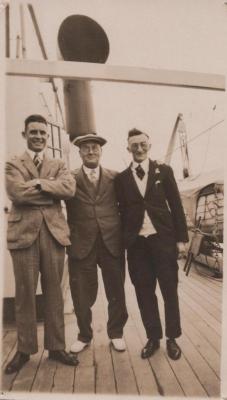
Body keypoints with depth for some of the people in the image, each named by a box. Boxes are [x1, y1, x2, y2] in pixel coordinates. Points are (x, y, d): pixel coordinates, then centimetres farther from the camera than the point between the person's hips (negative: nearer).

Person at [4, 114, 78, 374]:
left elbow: (69, 188, -5)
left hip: (53, 233, 2)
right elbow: (16, 192, -12)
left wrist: (38, 183, -12)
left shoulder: (59, 166, 16)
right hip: (23, 232, -2)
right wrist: (53, 191, -6)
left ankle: (56, 347, 23)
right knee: (24, 294, 7)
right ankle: (24, 350, 23)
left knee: (54, 292, 9)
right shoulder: (13, 164, 8)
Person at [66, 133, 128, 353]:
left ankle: (116, 333, 35)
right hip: (81, 244, -1)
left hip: (112, 243, 1)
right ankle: (84, 335, 33)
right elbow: (65, 210, 0)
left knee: (116, 292, 13)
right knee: (82, 296, 10)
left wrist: (124, 234, 3)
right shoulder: (71, 179, 3)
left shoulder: (115, 177, 7)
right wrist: (70, 236, -8)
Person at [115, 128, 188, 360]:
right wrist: (124, 241, 2)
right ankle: (153, 338, 26)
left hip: (163, 239, -1)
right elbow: (122, 212, 7)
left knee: (169, 290, 8)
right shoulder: (121, 178, 7)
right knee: (144, 293, 9)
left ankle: (172, 338, 26)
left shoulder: (164, 171, 4)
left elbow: (176, 205, 2)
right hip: (137, 243, 1)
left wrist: (181, 238, -2)